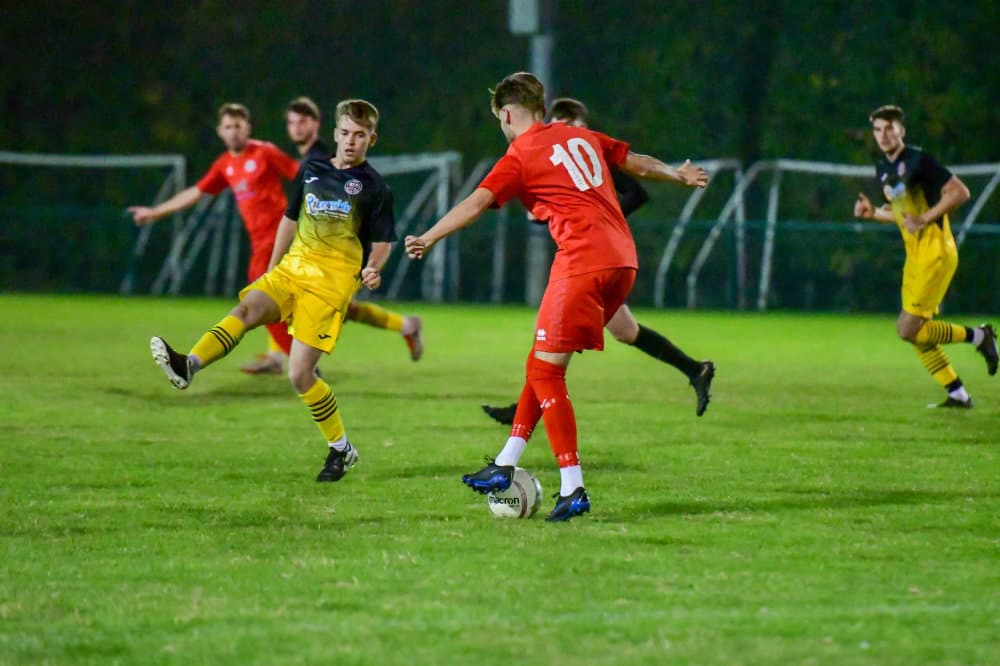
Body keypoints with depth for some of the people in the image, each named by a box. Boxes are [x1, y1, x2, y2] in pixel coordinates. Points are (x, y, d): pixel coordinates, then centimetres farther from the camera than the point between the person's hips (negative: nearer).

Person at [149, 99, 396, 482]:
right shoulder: (312, 171, 14)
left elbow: (382, 242, 2)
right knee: (245, 309, -26)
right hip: (292, 266, 5)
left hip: (332, 280, -5)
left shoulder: (373, 187, 0)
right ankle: (188, 366, -46)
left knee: (300, 374, -12)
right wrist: (271, 272, 22)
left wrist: (373, 269, -20)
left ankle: (341, 450, 6)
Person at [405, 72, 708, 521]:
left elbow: (477, 202, -12)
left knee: (545, 371, -2)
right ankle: (505, 465, 17)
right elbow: (637, 162, 32)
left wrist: (428, 239, -14)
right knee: (543, 363, 16)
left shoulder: (521, 155, -1)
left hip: (583, 261, -8)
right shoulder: (582, 138, 19)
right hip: (623, 260, 8)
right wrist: (679, 176, 49)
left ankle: (573, 490, -8)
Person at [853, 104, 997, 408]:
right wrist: (872, 213, 8)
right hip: (915, 257, 9)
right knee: (918, 334, 6)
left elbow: (960, 192, -15)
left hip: (935, 254, -9)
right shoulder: (883, 169, 13)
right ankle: (957, 394, 14)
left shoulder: (918, 160, -13)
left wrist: (925, 218, -20)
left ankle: (978, 336, 2)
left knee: (908, 329, -14)